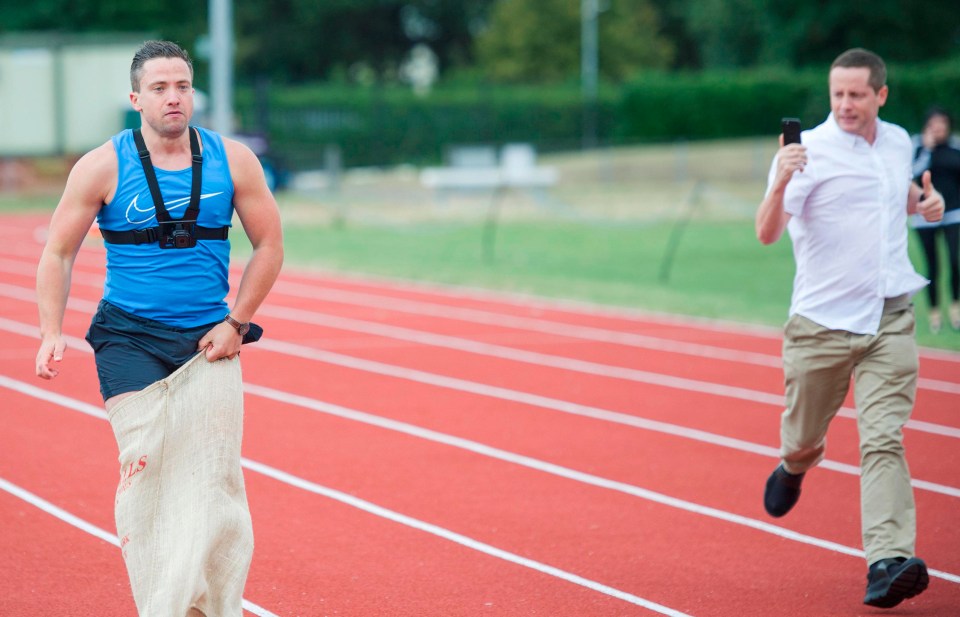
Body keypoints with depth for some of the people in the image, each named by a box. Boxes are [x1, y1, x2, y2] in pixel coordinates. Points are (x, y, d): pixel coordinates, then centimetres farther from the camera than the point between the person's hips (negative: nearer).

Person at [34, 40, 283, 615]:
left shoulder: (232, 160, 2)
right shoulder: (103, 167, -3)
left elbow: (270, 245, 9)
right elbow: (58, 252, 2)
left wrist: (236, 322, 0)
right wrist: (52, 334, -9)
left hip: (208, 338, 2)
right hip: (129, 338, -2)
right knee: (143, 464, -15)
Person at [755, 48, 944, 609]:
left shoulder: (899, 143, 8)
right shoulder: (809, 150, -10)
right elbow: (767, 233, -19)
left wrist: (924, 201, 6)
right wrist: (779, 186, -39)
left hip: (890, 319, 2)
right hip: (821, 324, -2)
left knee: (884, 439, -10)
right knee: (804, 435, 12)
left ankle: (889, 561, -18)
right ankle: (794, 468, 49)